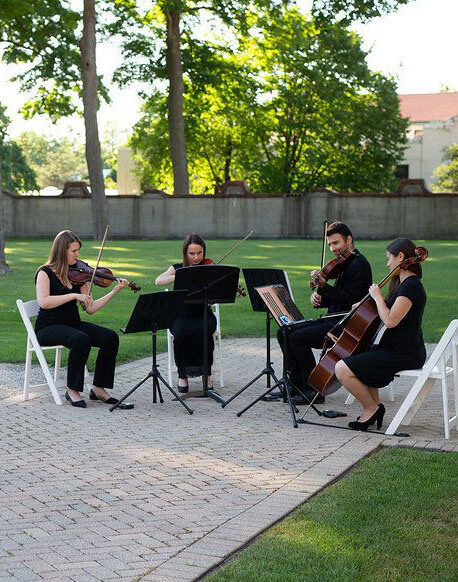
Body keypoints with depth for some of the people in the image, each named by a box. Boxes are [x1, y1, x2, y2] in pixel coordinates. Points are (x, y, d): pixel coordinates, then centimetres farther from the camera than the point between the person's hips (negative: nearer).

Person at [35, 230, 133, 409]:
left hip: (73, 324, 6)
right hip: (48, 328, -6)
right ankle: (73, 391, -19)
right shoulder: (46, 273, -7)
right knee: (81, 339, -35)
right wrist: (74, 295, -25)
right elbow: (43, 302, -26)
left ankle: (98, 389, -6)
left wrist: (115, 291, -2)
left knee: (111, 337, -16)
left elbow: (90, 309, 5)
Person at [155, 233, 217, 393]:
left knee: (204, 332, -33)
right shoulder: (178, 268, 5)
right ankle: (182, 375, -10)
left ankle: (207, 373, -12)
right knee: (182, 334, -33)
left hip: (203, 315, 0)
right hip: (182, 316, 0)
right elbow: (159, 281, -16)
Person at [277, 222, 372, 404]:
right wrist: (318, 298, -1)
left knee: (297, 338, -22)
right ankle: (297, 385, 5)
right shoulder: (344, 263, 17)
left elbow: (348, 300, -23)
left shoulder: (358, 264, -14)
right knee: (284, 332, 3)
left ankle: (313, 391, -14)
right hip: (333, 320, 10)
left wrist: (324, 286, -29)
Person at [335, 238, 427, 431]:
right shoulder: (404, 283, 14)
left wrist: (377, 297, -13)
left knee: (342, 369, -17)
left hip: (404, 354, -11)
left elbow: (390, 321, -26)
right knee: (359, 355, 31)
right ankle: (374, 404, 22)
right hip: (396, 348, 11)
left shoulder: (411, 286, -18)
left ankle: (371, 408, 0)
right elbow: (390, 313, 27)